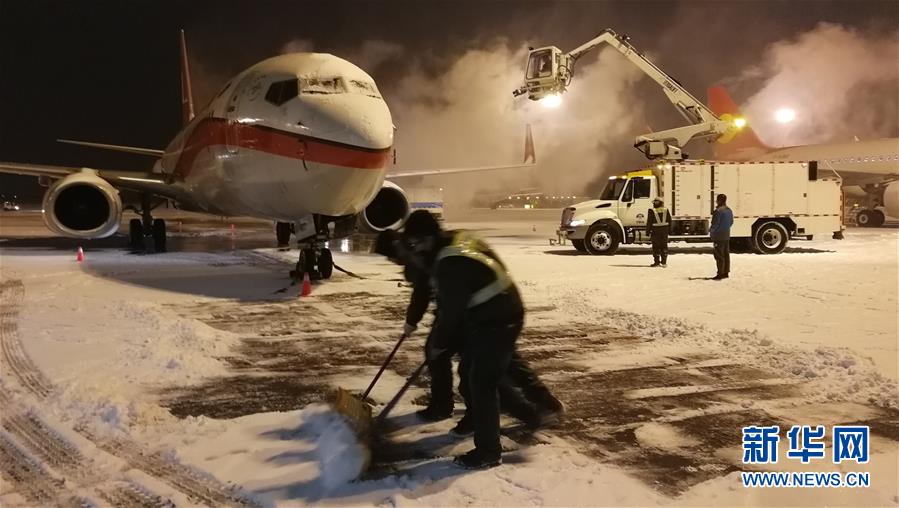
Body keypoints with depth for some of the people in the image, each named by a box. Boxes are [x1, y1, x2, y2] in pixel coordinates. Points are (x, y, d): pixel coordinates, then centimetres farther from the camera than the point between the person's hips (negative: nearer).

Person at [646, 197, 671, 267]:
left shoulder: (652, 211, -9)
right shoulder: (666, 210, 4)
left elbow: (649, 222, -9)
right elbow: (669, 220, 8)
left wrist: (648, 231, -2)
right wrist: (668, 229, 17)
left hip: (655, 230, -3)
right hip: (665, 230, 4)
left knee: (656, 246, 2)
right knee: (664, 246, 9)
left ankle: (657, 262, 1)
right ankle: (664, 262, 10)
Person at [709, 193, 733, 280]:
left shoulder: (718, 211, -20)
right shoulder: (729, 210, 10)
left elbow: (715, 224, -19)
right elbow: (731, 222, 18)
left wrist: (710, 231, -2)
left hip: (719, 236, -9)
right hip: (726, 236, 9)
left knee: (719, 256, -5)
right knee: (726, 254, 13)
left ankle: (720, 274, -5)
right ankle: (726, 272, 20)